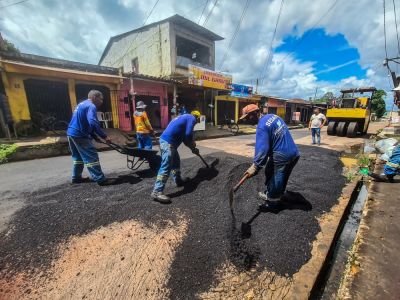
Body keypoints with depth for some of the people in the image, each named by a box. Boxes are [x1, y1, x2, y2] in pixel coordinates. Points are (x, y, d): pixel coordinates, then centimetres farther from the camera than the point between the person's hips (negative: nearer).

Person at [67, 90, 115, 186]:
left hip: (71, 133, 10)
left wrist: (93, 135, 18)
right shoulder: (91, 106, -13)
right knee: (91, 157, -9)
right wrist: (104, 136, -25)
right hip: (80, 135, -10)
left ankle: (76, 177, 28)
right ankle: (101, 179, -7)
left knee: (78, 157, 20)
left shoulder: (82, 104, 20)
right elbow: (93, 123, -28)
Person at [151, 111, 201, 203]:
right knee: (166, 167, -9)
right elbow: (188, 135, -12)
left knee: (176, 161, 23)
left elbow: (185, 136, 30)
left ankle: (178, 181, 38)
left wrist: (193, 148, 29)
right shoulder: (192, 118, 1)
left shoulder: (185, 117, 29)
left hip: (166, 140, 10)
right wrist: (192, 146, 8)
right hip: (168, 142, -10)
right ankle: (157, 192, -6)